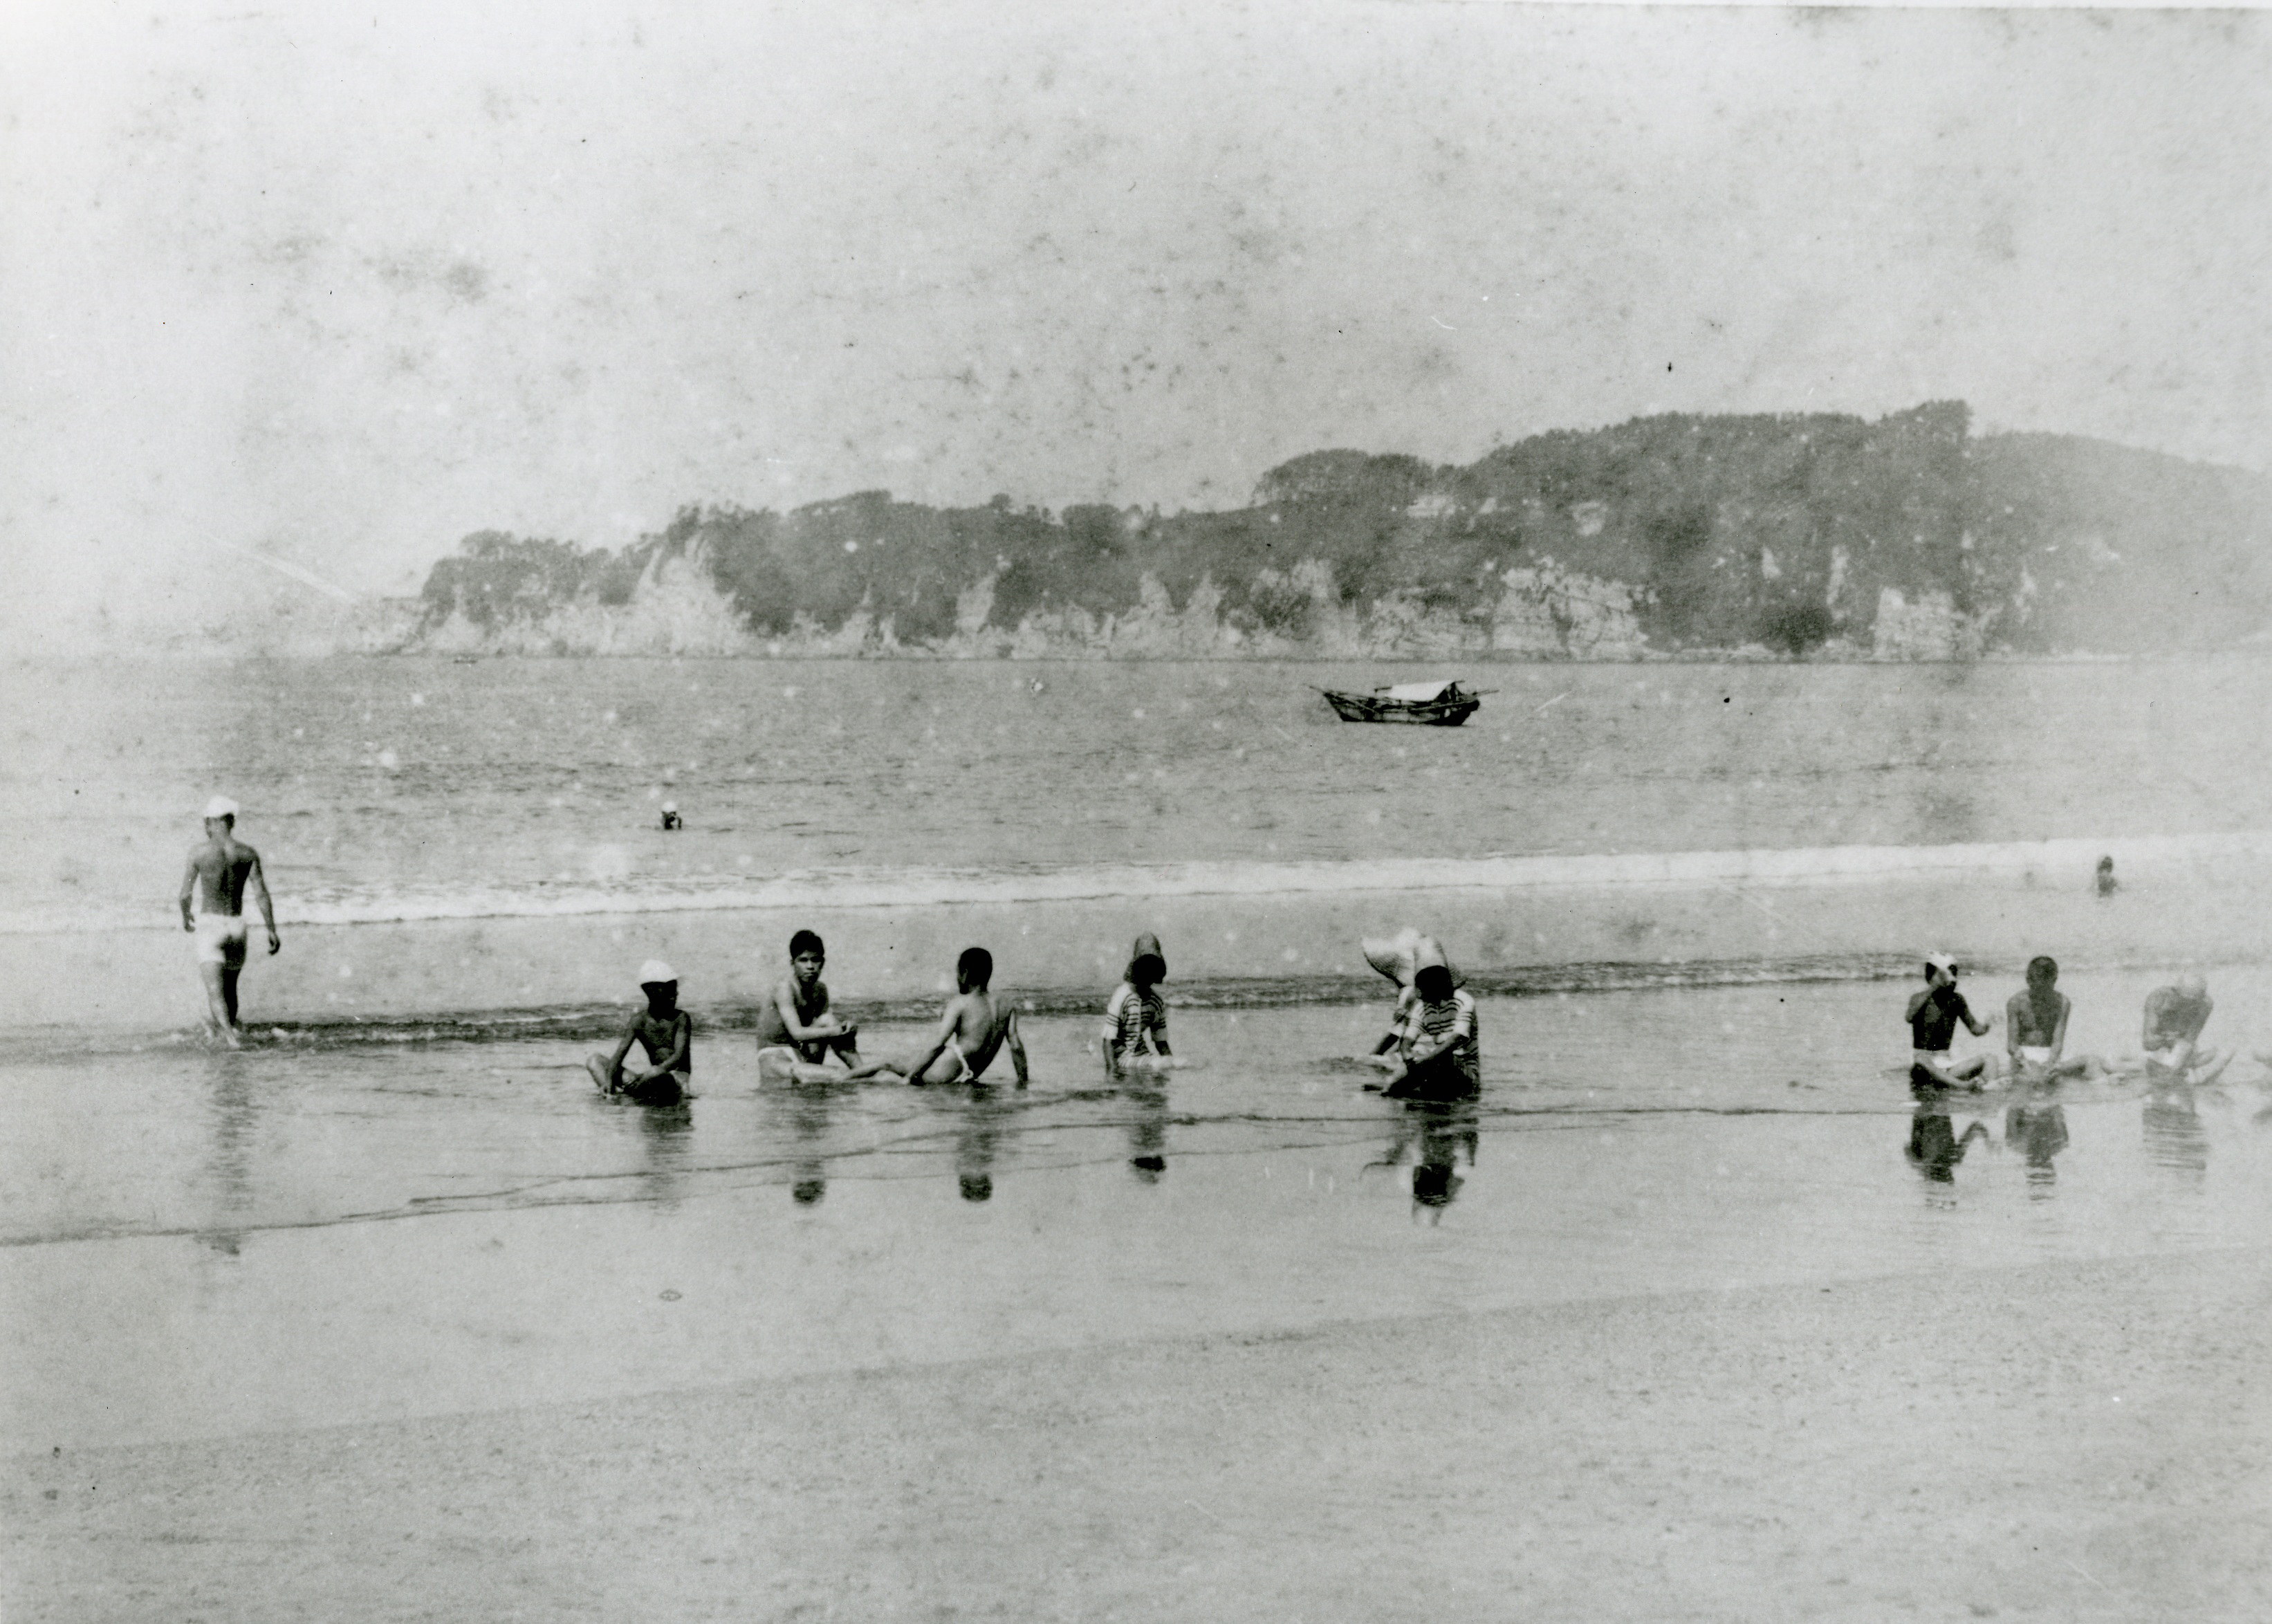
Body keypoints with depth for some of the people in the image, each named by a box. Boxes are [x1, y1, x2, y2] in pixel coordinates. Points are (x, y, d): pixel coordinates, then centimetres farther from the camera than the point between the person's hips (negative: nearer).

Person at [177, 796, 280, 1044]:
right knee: (230, 987, 21)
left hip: (209, 924, -3)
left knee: (215, 990, -12)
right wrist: (272, 930, 0)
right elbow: (261, 894, -4)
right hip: (236, 924, 3)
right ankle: (231, 1027, 30)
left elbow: (185, 894, 0)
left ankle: (228, 1032, -32)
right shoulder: (248, 854, 1)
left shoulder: (199, 852, -4)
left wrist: (185, 917, 20)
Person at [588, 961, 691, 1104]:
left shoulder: (681, 1018, -4)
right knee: (594, 1061, -6)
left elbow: (679, 1056, -15)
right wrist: (609, 1080, -23)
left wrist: (660, 1070, -35)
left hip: (678, 1081, -5)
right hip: (655, 1078, 5)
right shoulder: (639, 1021, 4)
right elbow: (620, 1053, -5)